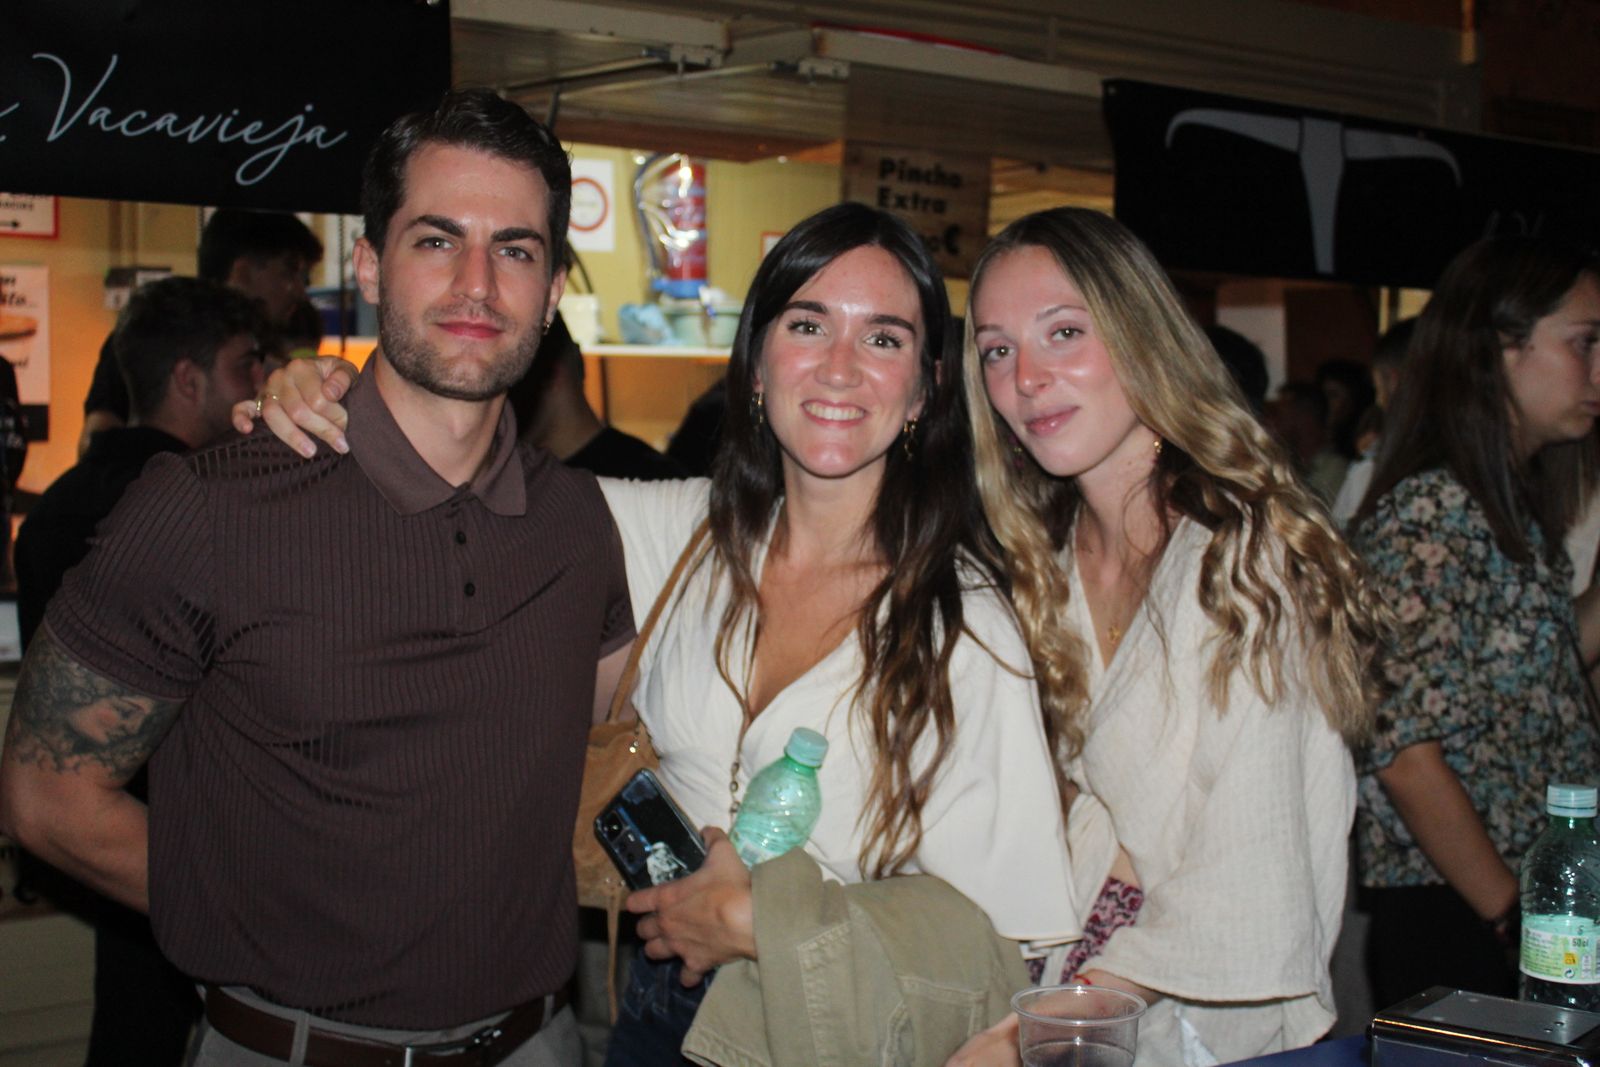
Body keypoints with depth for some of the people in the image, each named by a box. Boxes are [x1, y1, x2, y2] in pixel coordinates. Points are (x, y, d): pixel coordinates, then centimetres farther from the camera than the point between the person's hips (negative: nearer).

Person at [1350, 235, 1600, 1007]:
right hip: (1457, 923, -8)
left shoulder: (1517, 510, 12)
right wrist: (1516, 920, -16)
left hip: (1536, 898, 8)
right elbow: (1405, 753, -20)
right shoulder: (1429, 513, -16)